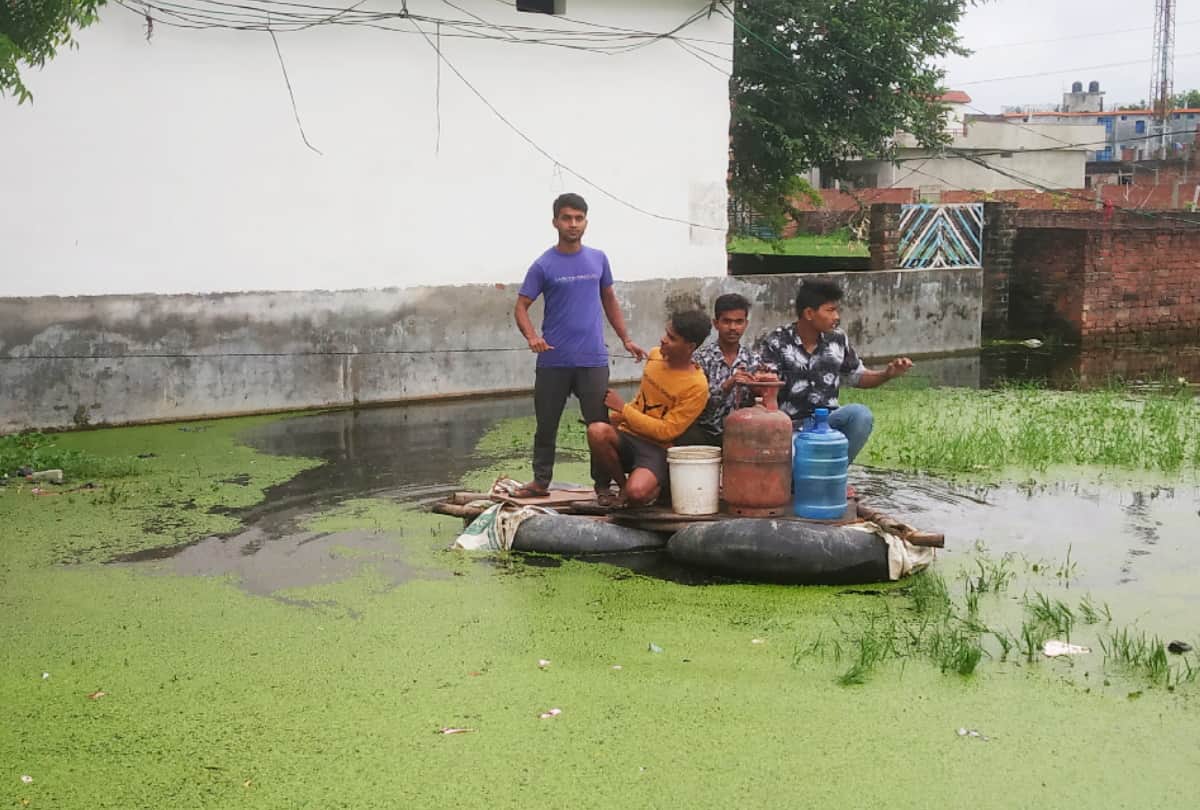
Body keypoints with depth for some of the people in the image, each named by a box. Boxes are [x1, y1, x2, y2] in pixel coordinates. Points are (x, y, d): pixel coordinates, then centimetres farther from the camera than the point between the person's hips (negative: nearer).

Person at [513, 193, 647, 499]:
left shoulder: (598, 259, 8)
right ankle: (541, 481, 20)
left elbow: (609, 300, 19)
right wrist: (532, 337, -21)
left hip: (593, 359, 2)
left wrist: (626, 339, 14)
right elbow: (521, 307, -3)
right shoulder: (544, 265, -2)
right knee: (546, 425, 8)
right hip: (553, 361, -1)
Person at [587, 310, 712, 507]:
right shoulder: (655, 356, 7)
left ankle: (655, 484, 3)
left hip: (657, 449, -5)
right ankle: (622, 482, -4)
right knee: (597, 431, -30)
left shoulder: (696, 387, -14)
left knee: (637, 493, -36)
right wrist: (617, 416, 9)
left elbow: (666, 431, -15)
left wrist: (623, 409, -13)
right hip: (627, 436, 6)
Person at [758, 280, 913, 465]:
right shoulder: (776, 343, -8)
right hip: (793, 426, -4)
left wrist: (888, 374, -4)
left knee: (861, 414, -27)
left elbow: (858, 376, 14)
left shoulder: (838, 340, 3)